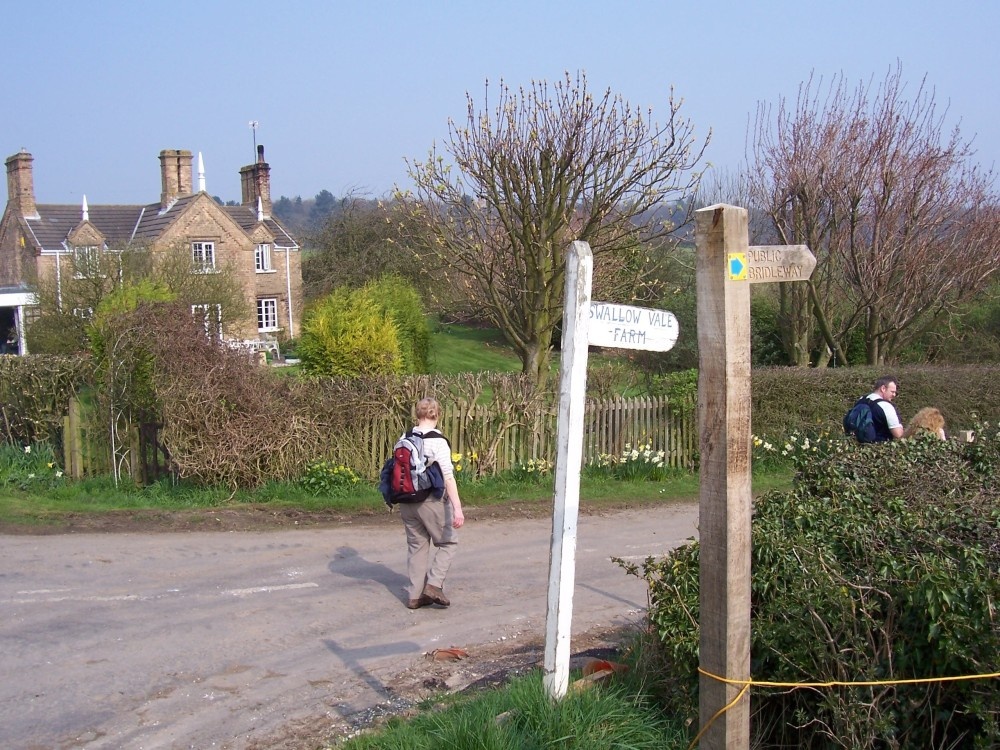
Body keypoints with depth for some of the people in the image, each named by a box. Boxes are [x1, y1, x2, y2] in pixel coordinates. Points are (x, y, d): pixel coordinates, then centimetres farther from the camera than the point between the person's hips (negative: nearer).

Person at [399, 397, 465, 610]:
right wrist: (457, 508, -22)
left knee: (417, 546, 14)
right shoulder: (437, 442, -15)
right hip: (431, 501, -6)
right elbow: (448, 477, -20)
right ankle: (434, 584, -2)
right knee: (447, 542, 11)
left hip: (407, 501, 6)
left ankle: (415, 595, 15)